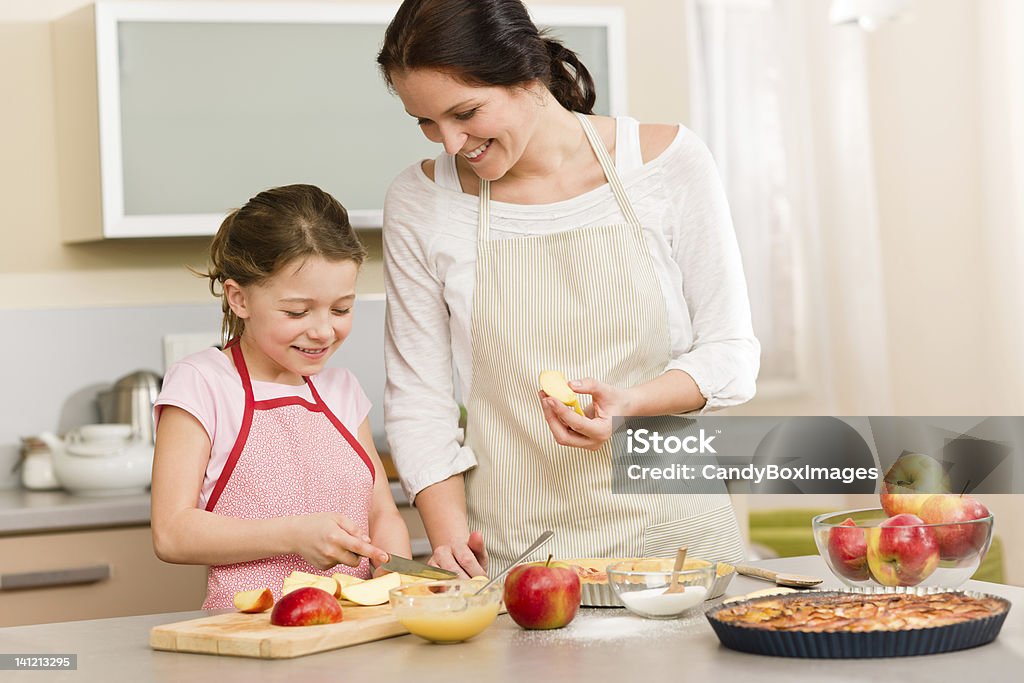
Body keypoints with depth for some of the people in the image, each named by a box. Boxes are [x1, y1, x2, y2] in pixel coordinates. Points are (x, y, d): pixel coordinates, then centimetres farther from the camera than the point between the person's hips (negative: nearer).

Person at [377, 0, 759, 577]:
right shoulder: (420, 200, 2)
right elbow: (418, 397, 6)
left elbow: (730, 353, 3)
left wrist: (630, 403, -15)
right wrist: (450, 535, -7)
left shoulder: (668, 160, -1)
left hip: (672, 528, 0)